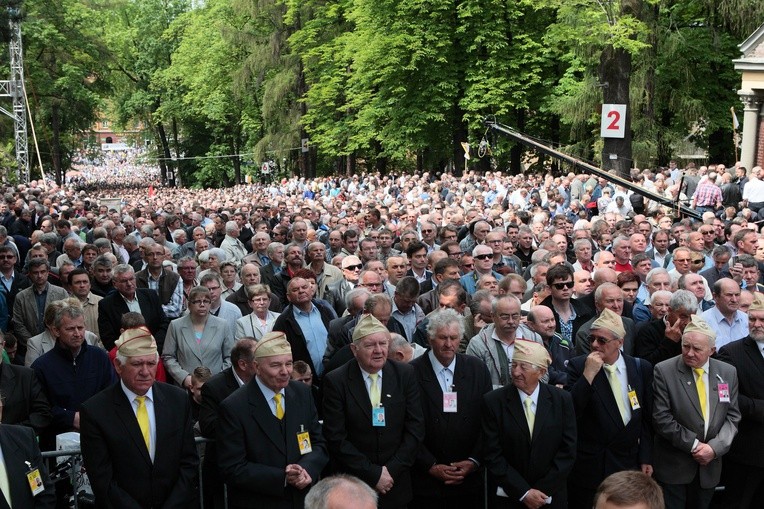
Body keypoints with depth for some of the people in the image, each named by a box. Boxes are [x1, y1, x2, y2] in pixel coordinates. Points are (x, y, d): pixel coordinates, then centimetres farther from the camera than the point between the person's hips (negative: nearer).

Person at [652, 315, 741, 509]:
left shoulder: (728, 373, 2)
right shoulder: (664, 371, -11)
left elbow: (732, 416, 2)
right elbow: (661, 418, -14)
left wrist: (715, 447, -12)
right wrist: (694, 445, -15)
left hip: (710, 466, 4)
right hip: (673, 465, -3)